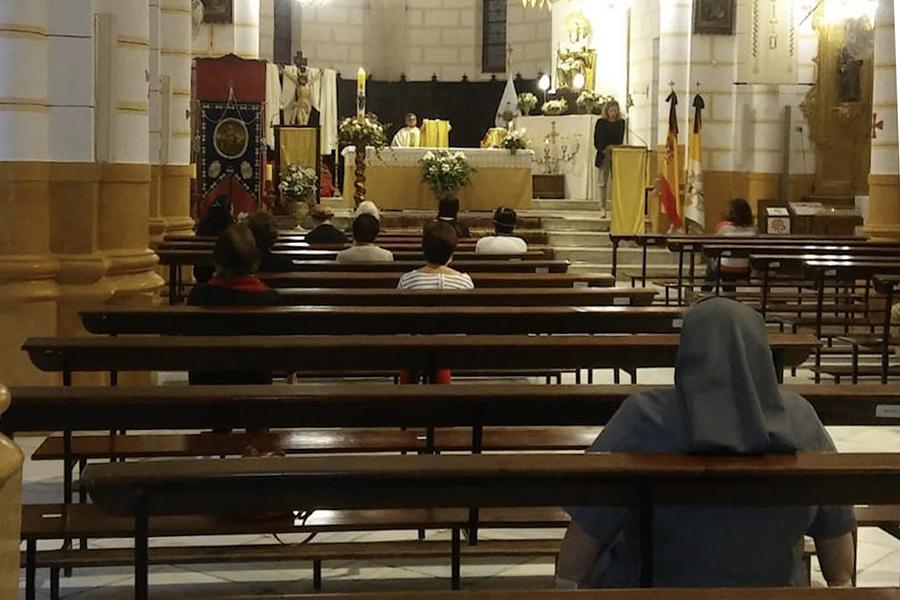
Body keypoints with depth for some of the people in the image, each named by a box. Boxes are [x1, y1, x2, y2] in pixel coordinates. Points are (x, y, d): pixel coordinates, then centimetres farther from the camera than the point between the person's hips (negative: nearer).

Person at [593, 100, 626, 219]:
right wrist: (604, 149, -11)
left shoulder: (621, 122, 7)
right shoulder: (601, 122, 0)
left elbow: (620, 139, 7)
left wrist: (614, 148, -7)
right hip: (603, 155, -2)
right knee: (603, 182, 2)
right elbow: (597, 140, -1)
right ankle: (603, 208, 5)